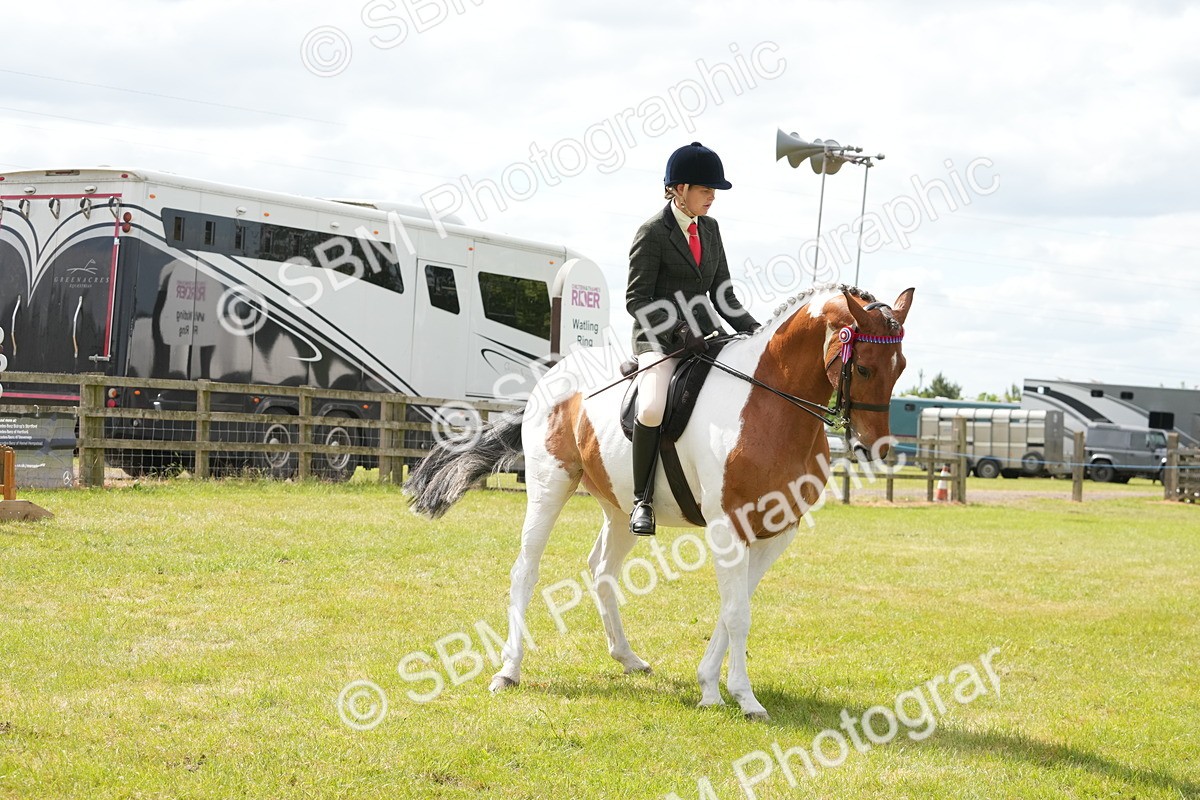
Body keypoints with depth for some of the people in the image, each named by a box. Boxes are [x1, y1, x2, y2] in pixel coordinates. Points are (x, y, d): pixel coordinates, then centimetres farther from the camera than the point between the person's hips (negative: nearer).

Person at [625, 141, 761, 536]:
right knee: (652, 407, -33)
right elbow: (637, 300, -10)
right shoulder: (653, 232, -7)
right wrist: (678, 331, -23)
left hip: (704, 337, 7)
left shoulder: (710, 229, 13)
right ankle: (642, 499, -16)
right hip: (660, 340, -7)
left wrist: (753, 329, 0)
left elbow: (722, 294, 16)